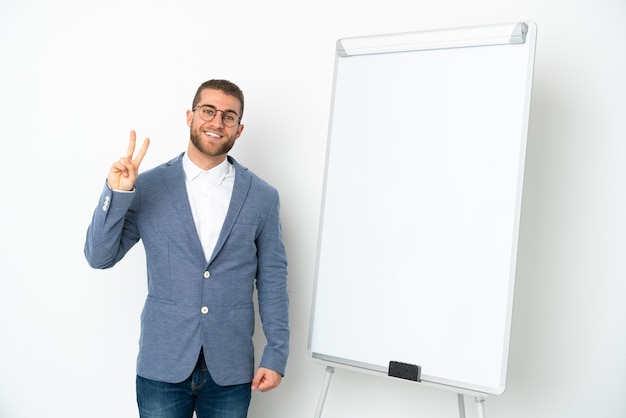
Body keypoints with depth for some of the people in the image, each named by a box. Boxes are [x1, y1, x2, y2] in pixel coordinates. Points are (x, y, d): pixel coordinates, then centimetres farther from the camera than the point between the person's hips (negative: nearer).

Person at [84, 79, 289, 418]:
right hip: (162, 365, 0)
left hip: (230, 369, 1)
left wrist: (276, 354, -1)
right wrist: (116, 194, -17)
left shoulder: (262, 197, -2)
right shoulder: (147, 186, -3)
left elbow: (272, 278, 2)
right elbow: (99, 257, -3)